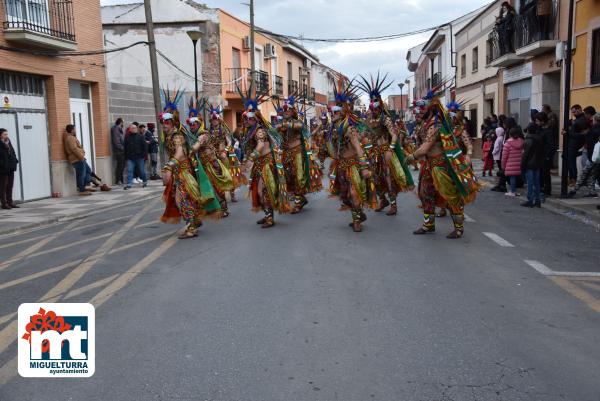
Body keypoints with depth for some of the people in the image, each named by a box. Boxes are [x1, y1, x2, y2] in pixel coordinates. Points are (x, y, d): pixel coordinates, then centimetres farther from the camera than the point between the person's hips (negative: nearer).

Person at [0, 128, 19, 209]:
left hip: (10, 169, 7)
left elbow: (13, 153, 17)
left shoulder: (9, 143, 14)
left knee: (10, 187, 12)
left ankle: (10, 202, 18)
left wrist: (15, 161, 6)